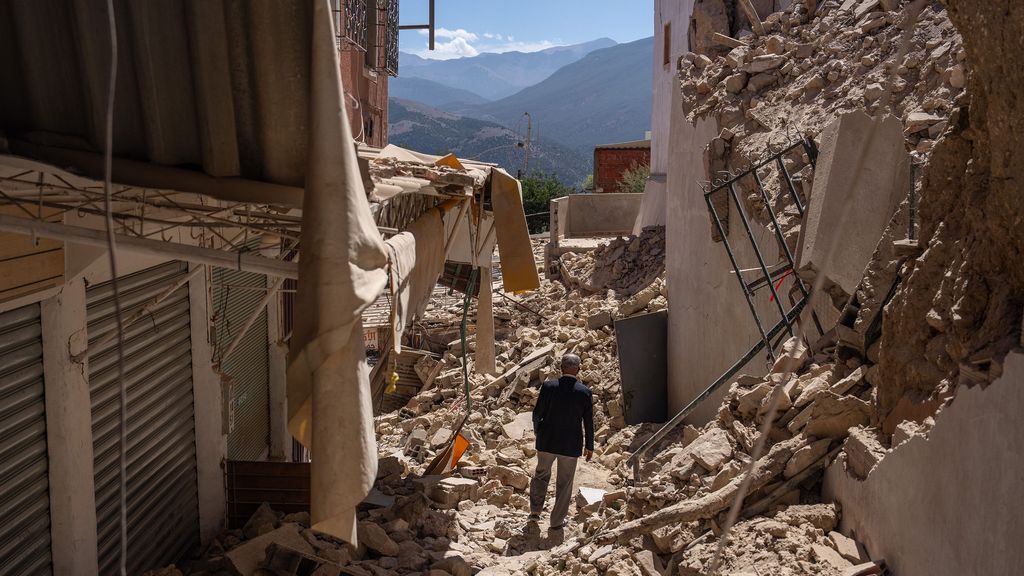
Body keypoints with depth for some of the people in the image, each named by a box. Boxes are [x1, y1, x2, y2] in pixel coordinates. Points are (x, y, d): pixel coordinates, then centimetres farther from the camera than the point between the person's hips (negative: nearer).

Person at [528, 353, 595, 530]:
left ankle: (535, 511, 23)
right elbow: (588, 422, -4)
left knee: (541, 474, 24)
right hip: (571, 444, -1)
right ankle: (557, 521, 21)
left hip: (546, 441, 1)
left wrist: (537, 431, 14)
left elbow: (537, 413, -6)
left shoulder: (548, 386, -12)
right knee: (564, 483, 13)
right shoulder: (585, 392, -10)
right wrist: (589, 446, 8)